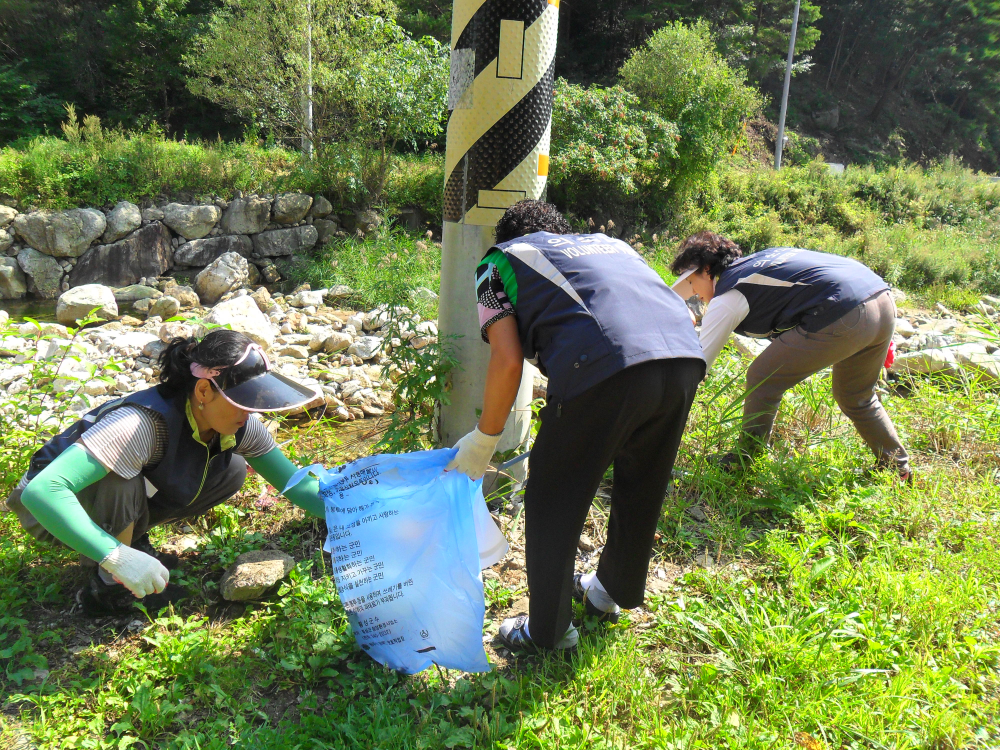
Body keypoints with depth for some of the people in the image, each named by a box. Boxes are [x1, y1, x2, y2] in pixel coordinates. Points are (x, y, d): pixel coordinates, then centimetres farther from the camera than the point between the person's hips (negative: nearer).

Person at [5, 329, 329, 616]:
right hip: (52, 506, -6)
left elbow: (295, 485, -9)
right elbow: (40, 492, -45)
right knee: (119, 481, -38)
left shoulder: (240, 425, -17)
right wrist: (116, 556, -52)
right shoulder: (143, 425, -39)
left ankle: (131, 537, 4)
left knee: (231, 470, -11)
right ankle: (106, 587, -12)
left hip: (123, 498, 6)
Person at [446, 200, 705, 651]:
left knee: (553, 504, 14)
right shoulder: (609, 242, 36)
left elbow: (507, 359, 7)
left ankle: (548, 632, 30)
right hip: (686, 359, 7)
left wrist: (484, 439, 18)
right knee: (641, 490, 27)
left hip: (604, 369, -6)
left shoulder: (499, 260, 21)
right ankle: (615, 591, 49)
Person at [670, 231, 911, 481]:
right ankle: (899, 469, 39)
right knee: (856, 399, 29)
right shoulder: (757, 261, 22)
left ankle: (741, 465, 13)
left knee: (762, 381, 3)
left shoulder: (726, 299, -1)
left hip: (843, 318, -9)